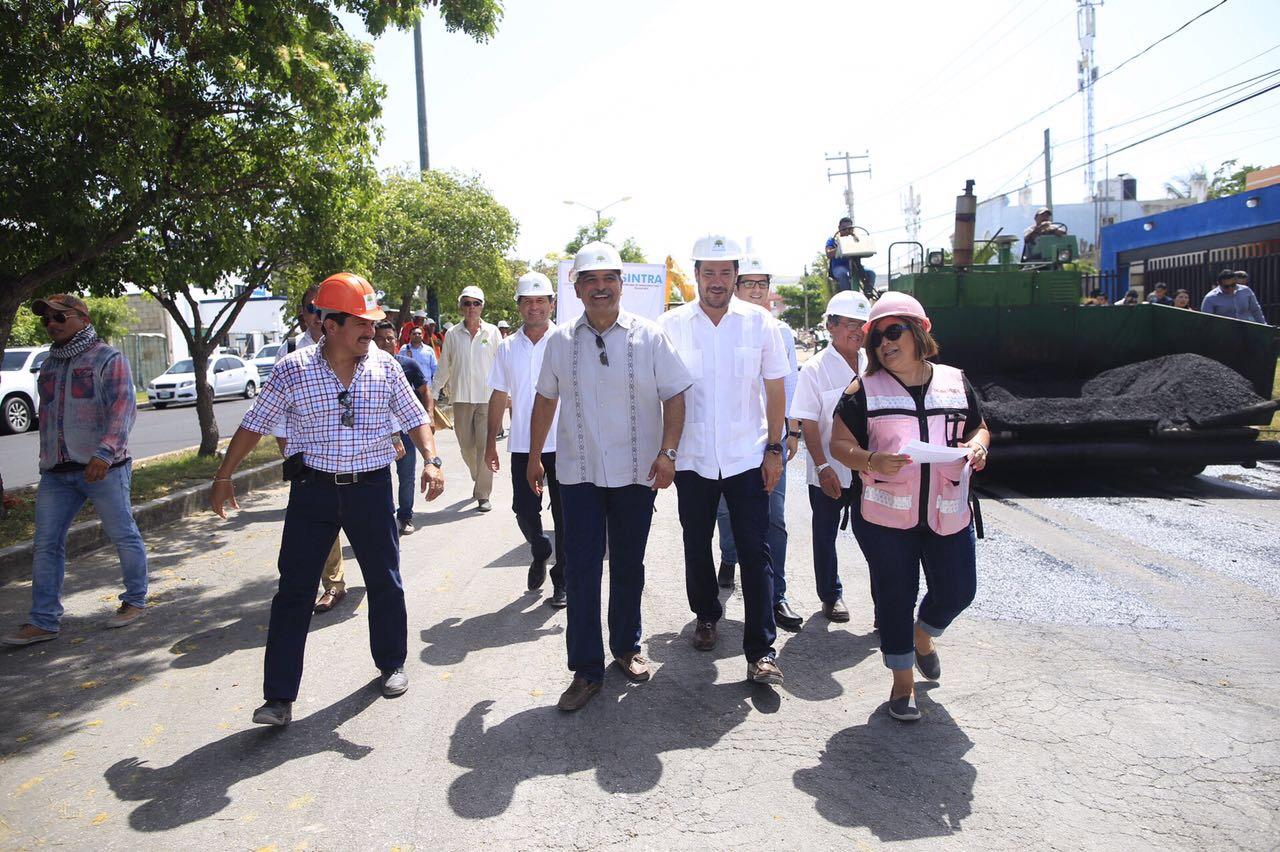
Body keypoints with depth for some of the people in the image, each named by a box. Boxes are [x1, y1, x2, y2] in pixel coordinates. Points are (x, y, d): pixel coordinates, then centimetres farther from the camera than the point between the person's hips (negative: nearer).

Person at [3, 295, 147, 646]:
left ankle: (135, 601, 20)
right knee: (46, 544, 4)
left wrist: (105, 451, -29)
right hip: (56, 472, 7)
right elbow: (47, 416, 23)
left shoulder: (108, 359, -5)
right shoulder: (49, 365, 17)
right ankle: (43, 621, 10)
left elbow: (124, 407, -17)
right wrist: (47, 460, 18)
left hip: (102, 468, -6)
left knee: (123, 536, 4)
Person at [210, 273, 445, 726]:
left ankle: (392, 664, 34)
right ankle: (279, 696, 10)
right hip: (313, 489, -1)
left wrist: (431, 460, -11)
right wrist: (223, 477, 5)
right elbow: (253, 425, 2)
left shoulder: (384, 366, -2)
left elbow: (415, 418, 5)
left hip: (371, 488, 2)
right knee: (293, 590, 1)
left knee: (385, 583, 12)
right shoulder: (293, 369, -7)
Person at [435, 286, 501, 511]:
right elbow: (444, 368, 11)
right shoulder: (452, 334, 6)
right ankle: (479, 481, 33)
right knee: (466, 446, 8)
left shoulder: (492, 332, 3)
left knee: (485, 446, -6)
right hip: (461, 398, 2)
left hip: (487, 397, -2)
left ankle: (483, 494, 0)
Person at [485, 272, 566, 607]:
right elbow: (499, 397, 12)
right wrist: (491, 442, 9)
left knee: (564, 516, 4)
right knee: (524, 510, 5)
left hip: (562, 444, -2)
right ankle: (540, 554, 36)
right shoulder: (508, 347, 7)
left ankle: (562, 579, 18)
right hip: (522, 445, 3)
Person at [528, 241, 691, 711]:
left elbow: (673, 396, -2)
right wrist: (534, 457, 15)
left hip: (636, 473, 0)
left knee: (628, 567, 13)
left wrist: (667, 451, -13)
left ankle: (626, 648, 33)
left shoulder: (648, 336, -3)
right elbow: (545, 400, 13)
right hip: (579, 473, 1)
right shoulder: (560, 340, 2)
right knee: (580, 572, -1)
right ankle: (586, 670, 10)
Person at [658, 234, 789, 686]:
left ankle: (761, 650, 6)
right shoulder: (671, 325, 0)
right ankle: (706, 615, 39)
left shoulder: (759, 322, 0)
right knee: (696, 546, 15)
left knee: (755, 552, -1)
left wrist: (774, 448, -1)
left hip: (748, 457, -1)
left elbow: (775, 389, 3)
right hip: (692, 458, 1)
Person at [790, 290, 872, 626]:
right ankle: (830, 595, 28)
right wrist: (823, 467, -16)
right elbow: (808, 424, -10)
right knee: (826, 534, 11)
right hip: (829, 472, -3)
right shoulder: (815, 369, -9)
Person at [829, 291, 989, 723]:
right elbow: (839, 443, -3)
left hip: (948, 513, 3)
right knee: (895, 597, 6)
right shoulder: (863, 390, -3)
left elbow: (980, 427, 17)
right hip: (886, 515, -3)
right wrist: (872, 461, -23)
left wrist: (978, 445, -7)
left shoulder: (955, 382, 5)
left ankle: (922, 636, 44)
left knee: (957, 592, 9)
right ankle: (902, 682, 26)